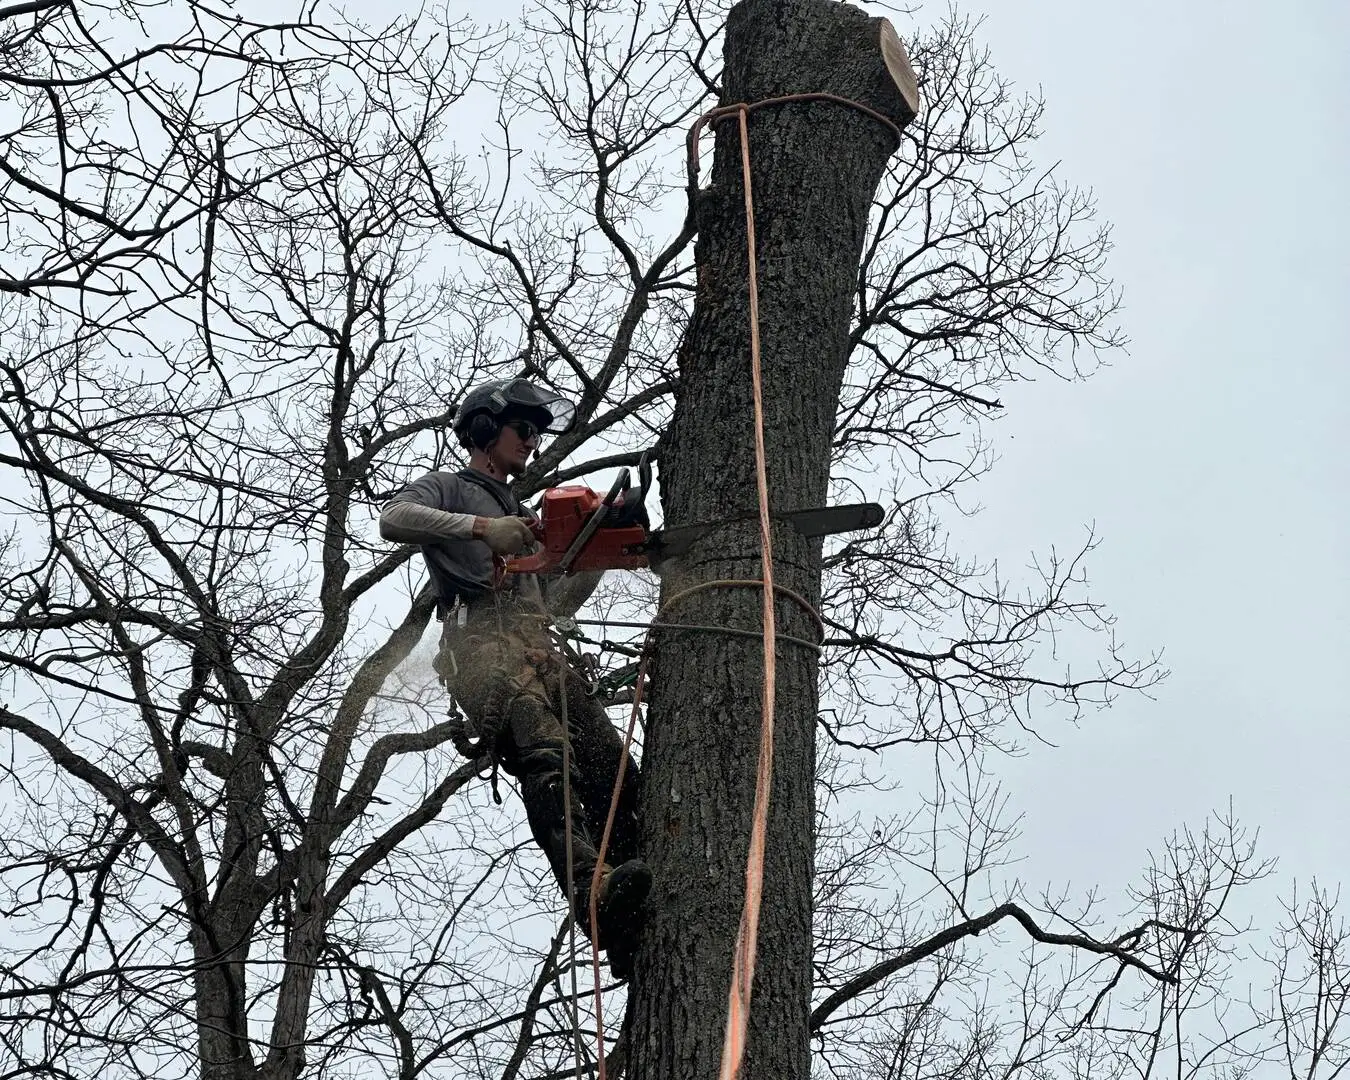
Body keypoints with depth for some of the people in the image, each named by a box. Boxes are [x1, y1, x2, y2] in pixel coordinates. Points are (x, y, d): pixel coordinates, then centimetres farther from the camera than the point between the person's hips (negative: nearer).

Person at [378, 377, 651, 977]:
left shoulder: (519, 515, 39)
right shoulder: (447, 488, 17)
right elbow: (393, 520, -6)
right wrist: (482, 527, -15)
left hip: (539, 650, 7)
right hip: (481, 641, -7)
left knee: (614, 774, -14)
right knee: (546, 758, -33)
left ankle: (635, 946, -24)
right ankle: (594, 889, -55)